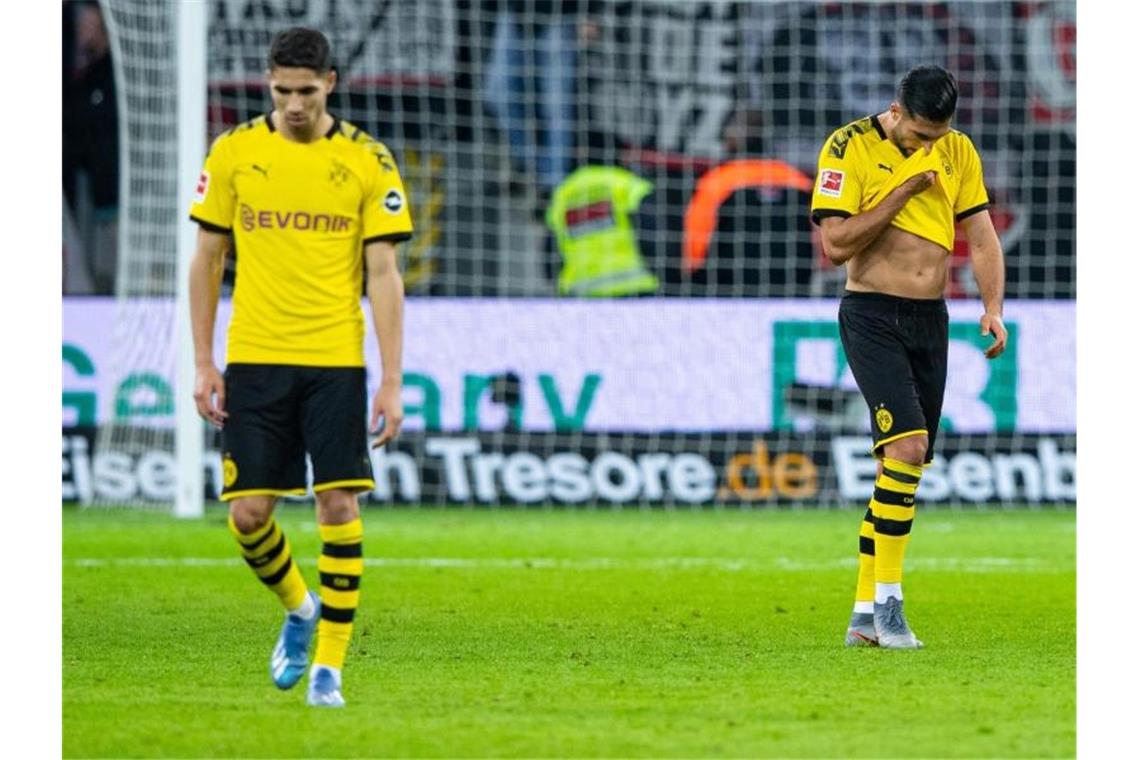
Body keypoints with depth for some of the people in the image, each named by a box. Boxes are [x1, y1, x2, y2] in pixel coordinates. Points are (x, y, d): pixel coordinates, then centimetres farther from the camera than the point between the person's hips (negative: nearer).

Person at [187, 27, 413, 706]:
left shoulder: (368, 162, 0)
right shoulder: (234, 152, 3)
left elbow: (384, 275, 0)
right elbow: (207, 260, 9)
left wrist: (393, 383, -5)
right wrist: (204, 364, 3)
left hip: (336, 361, -1)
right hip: (254, 360, 1)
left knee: (340, 506, -8)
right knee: (249, 512, -3)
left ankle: (330, 664, 1)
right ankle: (300, 610, 26)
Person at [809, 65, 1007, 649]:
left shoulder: (958, 152, 7)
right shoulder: (849, 148, -8)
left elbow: (981, 237, 10)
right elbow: (836, 245, -14)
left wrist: (993, 307, -5)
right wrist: (903, 189, -17)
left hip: (931, 320, 5)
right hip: (872, 316, -5)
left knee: (904, 464, 5)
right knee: (907, 444, -21)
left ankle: (866, 614, 11)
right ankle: (888, 599, -15)